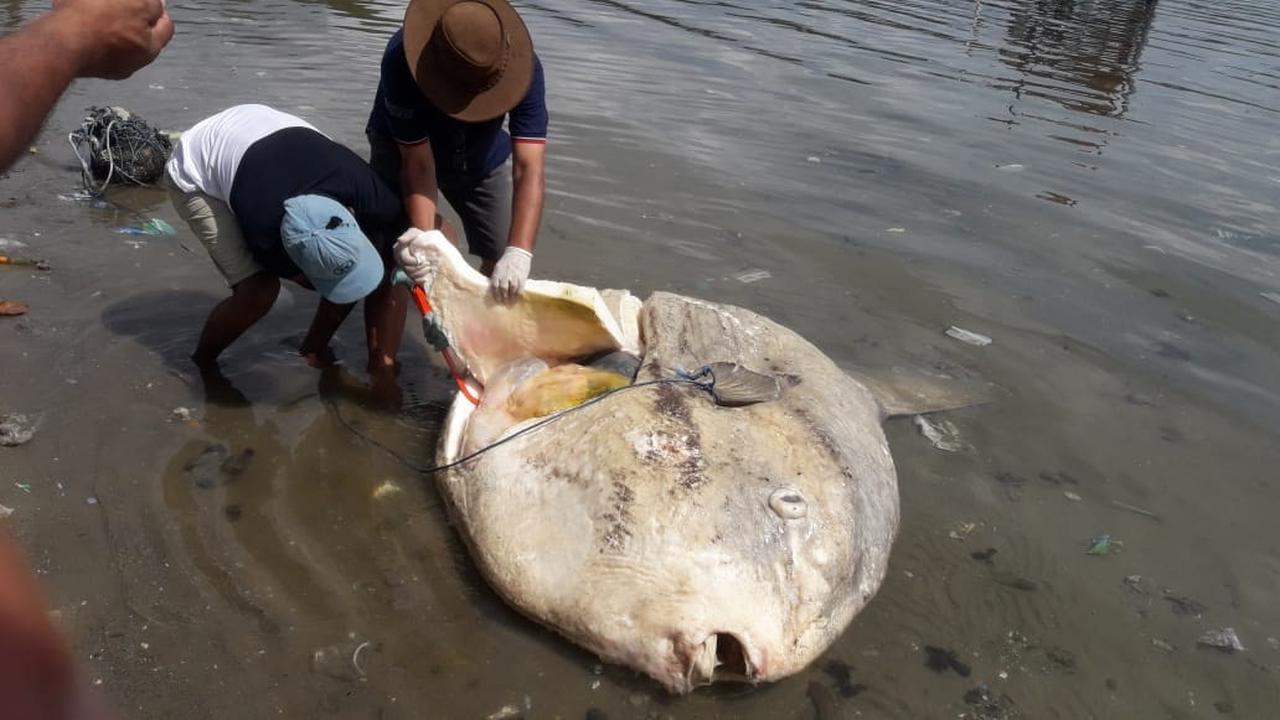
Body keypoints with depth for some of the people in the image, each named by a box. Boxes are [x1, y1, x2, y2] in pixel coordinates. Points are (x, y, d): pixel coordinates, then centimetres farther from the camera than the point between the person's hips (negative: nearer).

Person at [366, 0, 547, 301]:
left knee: (500, 256, -6)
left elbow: (529, 168, -41)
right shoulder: (402, 61, -39)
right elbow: (418, 164, -34)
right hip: (401, 148, -1)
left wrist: (518, 253, -53)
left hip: (480, 156, 1)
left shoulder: (523, 68, -35)